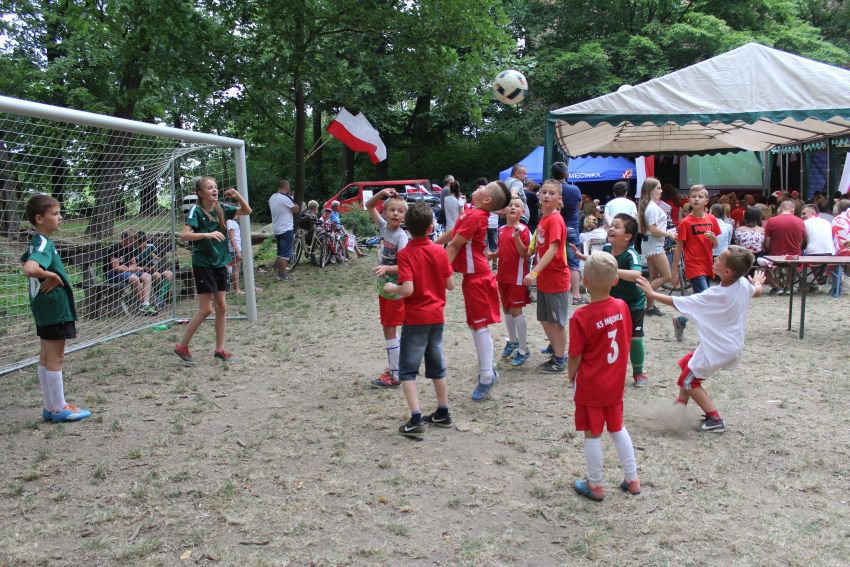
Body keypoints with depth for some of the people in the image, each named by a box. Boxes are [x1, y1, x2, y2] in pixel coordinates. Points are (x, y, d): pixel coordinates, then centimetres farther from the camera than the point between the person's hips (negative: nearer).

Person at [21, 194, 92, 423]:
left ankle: (50, 407, 22)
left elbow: (25, 261, 29)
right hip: (55, 308, -10)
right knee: (56, 358, -1)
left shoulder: (35, 242, 10)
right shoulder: (44, 244, -20)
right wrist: (52, 276, -22)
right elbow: (29, 268, -38)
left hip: (44, 309, 10)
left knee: (46, 357, 13)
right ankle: (59, 409, 8)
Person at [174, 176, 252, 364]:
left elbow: (247, 211, 11)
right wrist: (208, 234, -34)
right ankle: (182, 346, 7)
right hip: (202, 264, -6)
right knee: (206, 309, -7)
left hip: (220, 263, 6)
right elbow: (184, 235, -23)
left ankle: (220, 349, 17)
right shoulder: (196, 210, -13)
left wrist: (237, 196, -5)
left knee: (221, 307, 7)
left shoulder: (221, 208, 3)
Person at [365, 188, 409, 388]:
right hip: (383, 288, 8)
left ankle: (394, 375, 6)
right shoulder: (384, 227, 1)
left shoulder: (401, 237, -19)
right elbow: (369, 206, 11)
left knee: (390, 331, -2)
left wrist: (386, 268, -39)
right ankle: (394, 368, 27)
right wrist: (381, 194, -5)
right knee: (388, 330, 15)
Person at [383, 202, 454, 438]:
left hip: (415, 318, -5)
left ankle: (416, 419, -7)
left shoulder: (405, 254, -15)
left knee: (408, 370, 1)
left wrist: (391, 288, -4)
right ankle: (443, 413, 27)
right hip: (437, 316, 5)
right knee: (436, 365, 18)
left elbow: (407, 289, -23)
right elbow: (450, 285, 3)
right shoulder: (440, 251, -2)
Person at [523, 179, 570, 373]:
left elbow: (553, 249, -27)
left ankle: (559, 360, 15)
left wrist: (534, 272, -33)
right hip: (544, 278, 8)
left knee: (558, 320, 4)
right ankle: (555, 347, 40)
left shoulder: (555, 220, -18)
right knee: (545, 318, 19)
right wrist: (537, 272, 10)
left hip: (556, 278, -8)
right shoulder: (543, 218, 8)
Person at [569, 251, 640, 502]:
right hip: (615, 383, 5)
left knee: (592, 434, 9)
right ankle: (632, 480, 30)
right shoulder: (622, 307, -8)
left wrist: (571, 376, 4)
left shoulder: (581, 317, -22)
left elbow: (575, 356, -15)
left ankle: (595, 486, 22)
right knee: (618, 428, 21)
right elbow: (626, 341, 3)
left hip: (589, 386, -5)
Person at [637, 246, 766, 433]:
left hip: (717, 349, -8)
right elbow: (757, 292, 17)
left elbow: (677, 302, -23)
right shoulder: (743, 284, -10)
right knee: (686, 364, 24)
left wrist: (652, 293, -13)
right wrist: (758, 282, 39)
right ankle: (681, 404, 33)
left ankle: (715, 420, 7)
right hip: (734, 345, 8)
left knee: (689, 381, 10)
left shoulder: (715, 296, -29)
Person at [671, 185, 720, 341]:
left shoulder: (711, 220, 6)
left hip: (708, 267, 6)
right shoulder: (685, 222, -8)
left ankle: (680, 321, 29)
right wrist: (674, 272, -7)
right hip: (694, 268, -6)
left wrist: (713, 238, -10)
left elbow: (715, 245, 13)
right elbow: (678, 248, -6)